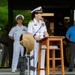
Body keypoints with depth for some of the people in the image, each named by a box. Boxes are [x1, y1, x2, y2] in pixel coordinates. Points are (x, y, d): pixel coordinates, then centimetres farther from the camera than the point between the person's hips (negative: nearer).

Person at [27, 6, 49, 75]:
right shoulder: (31, 23, -4)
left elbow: (45, 32, 15)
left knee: (42, 59, 5)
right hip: (34, 44, -5)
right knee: (34, 59, -5)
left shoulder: (43, 22, 14)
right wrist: (36, 38, -26)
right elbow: (30, 34, -11)